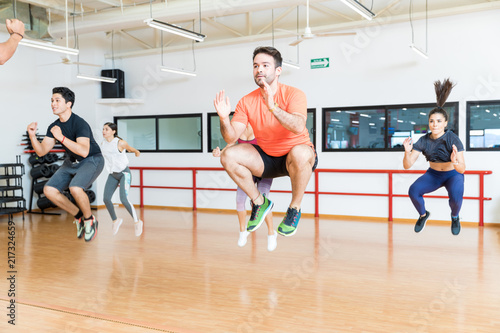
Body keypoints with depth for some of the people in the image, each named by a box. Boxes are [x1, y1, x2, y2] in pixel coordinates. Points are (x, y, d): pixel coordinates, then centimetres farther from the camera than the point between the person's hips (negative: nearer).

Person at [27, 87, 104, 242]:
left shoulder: (79, 123, -24)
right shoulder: (54, 127, -1)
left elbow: (84, 151, -37)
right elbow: (41, 151, -1)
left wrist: (61, 137, -38)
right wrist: (32, 135, -17)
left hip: (92, 160, -8)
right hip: (71, 162, 8)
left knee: (75, 187, -34)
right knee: (49, 190, -7)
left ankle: (89, 220, -6)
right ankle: (79, 216, 11)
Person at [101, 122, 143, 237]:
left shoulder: (120, 143, -16)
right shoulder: (102, 144, 1)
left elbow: (131, 149, 5)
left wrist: (137, 152, 23)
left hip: (124, 173, -6)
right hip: (112, 174, 6)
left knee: (124, 199, -19)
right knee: (106, 199, -8)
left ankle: (137, 222, 0)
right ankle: (115, 220, 16)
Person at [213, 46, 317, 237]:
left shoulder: (293, 94, -15)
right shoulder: (247, 102, -3)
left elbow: (299, 127, -34)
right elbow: (231, 137, -10)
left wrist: (272, 107, -46)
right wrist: (224, 118, -30)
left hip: (297, 157, -4)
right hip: (266, 159, 4)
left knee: (300, 153, -40)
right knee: (228, 156, -19)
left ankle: (295, 208, -14)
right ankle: (260, 202, 1)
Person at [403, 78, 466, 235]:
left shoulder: (453, 139, -24)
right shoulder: (423, 141, -15)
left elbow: (462, 169, -28)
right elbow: (407, 165, -16)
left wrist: (455, 162, -51)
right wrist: (407, 152, -36)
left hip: (453, 174, -2)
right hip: (433, 174, 3)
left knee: (456, 195, -33)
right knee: (413, 191, -25)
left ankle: (455, 216, 4)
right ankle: (423, 215, 8)